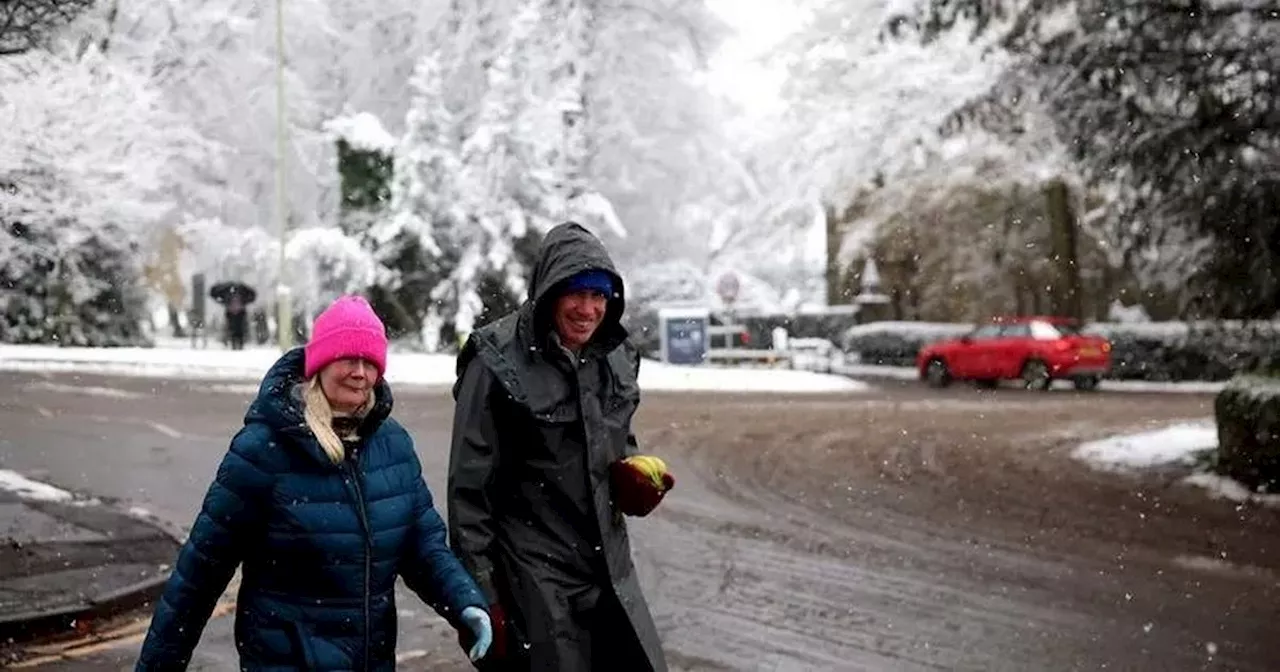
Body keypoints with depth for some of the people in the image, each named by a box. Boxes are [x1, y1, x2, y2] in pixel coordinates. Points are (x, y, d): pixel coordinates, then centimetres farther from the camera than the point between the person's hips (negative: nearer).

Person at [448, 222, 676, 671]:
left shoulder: (614, 359, 7)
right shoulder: (498, 363, -12)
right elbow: (469, 488, -10)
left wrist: (635, 469, -1)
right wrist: (479, 596, -11)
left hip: (611, 573, 6)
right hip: (534, 580, -6)